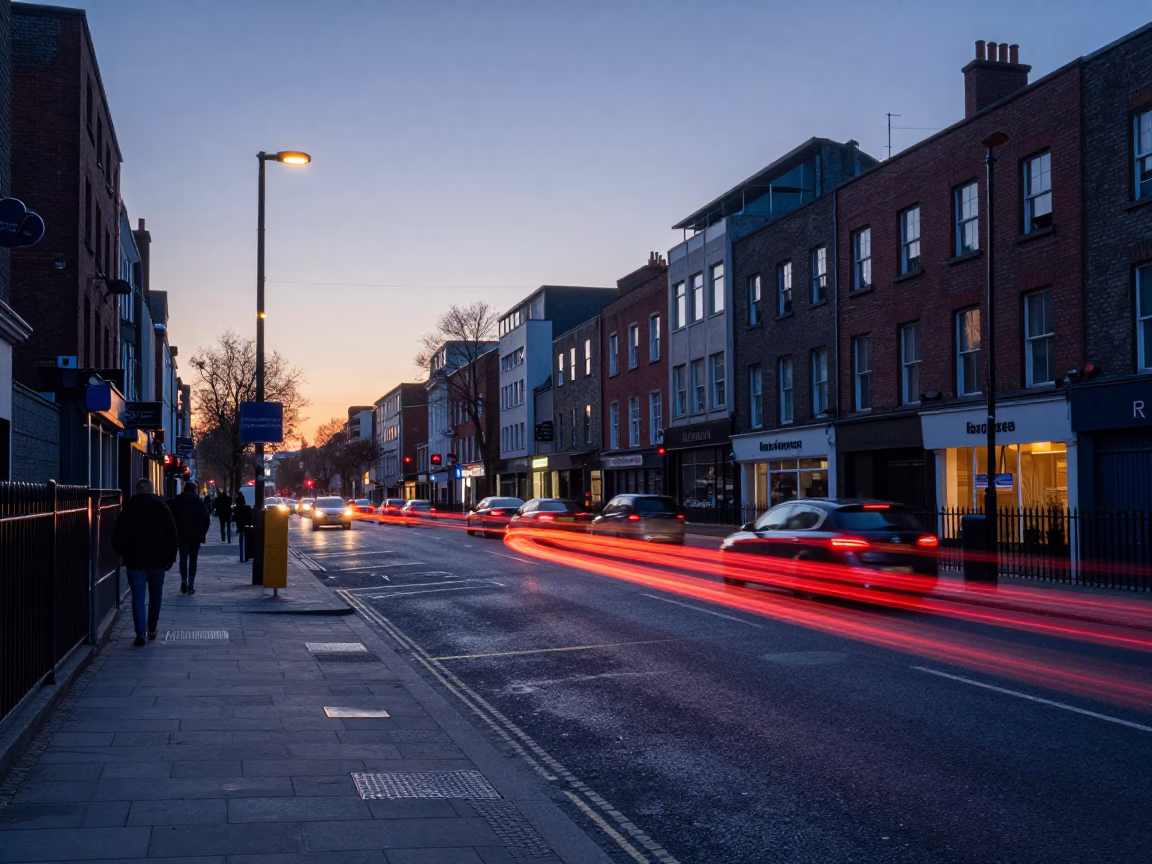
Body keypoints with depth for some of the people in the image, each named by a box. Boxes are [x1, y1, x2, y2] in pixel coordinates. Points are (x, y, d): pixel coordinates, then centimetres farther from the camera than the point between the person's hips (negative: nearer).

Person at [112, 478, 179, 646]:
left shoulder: (128, 509, 1)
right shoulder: (162, 508, 1)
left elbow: (118, 537, 3)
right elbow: (173, 536, 0)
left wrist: (123, 554, 17)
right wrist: (170, 558, 6)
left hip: (134, 561, -1)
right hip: (157, 561, 1)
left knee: (138, 597, -2)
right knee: (155, 596, 16)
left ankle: (141, 633, -12)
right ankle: (152, 629, 22)